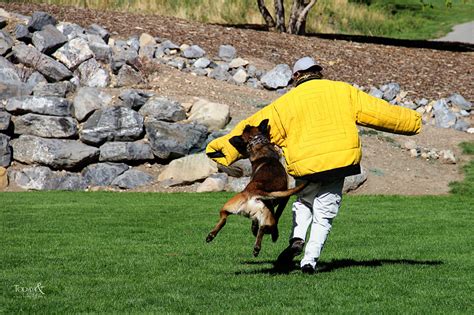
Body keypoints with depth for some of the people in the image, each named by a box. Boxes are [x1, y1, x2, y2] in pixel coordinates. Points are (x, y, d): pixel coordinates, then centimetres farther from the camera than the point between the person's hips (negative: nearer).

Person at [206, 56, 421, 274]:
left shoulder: (286, 102, 8)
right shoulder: (342, 91, 10)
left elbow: (255, 127, 6)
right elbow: (378, 111, 14)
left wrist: (225, 150, 11)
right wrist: (411, 121, 26)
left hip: (305, 165, 0)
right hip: (340, 161, 0)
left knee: (304, 202, 26)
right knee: (323, 216, 11)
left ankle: (297, 238, 3)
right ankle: (310, 259, 0)